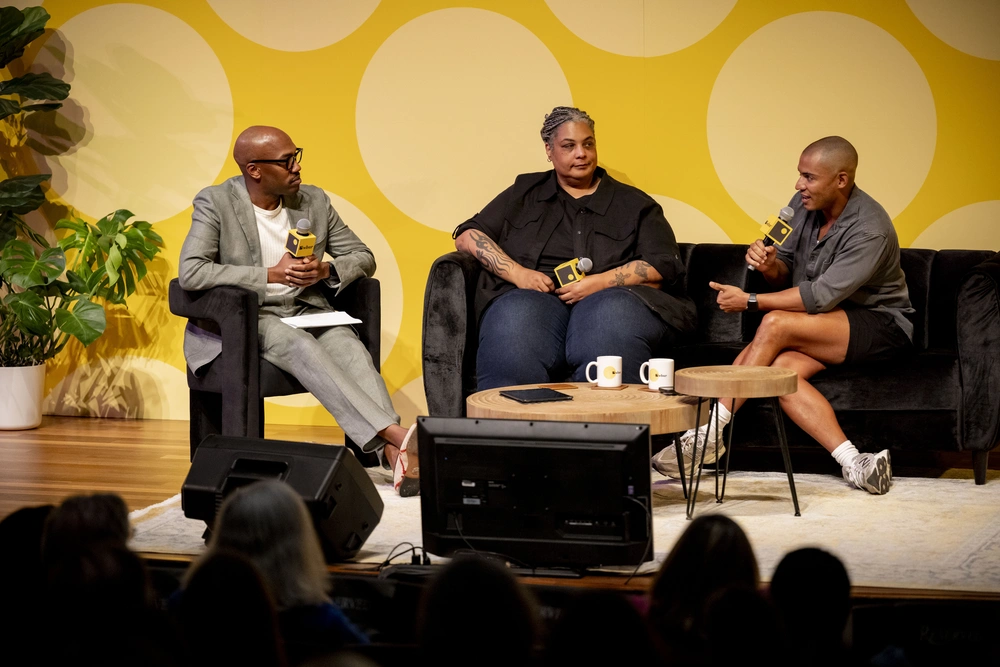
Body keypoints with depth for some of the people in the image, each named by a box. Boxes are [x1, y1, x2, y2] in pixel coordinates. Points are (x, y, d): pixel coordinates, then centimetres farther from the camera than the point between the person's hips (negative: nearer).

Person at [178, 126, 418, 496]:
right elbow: (190, 272, -18)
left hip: (309, 312, 4)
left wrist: (326, 270, -9)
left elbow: (363, 257, 15)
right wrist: (271, 275, -19)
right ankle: (395, 433, -46)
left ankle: (395, 454, -48)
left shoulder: (314, 200, 9)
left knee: (350, 347, -30)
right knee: (302, 346, -35)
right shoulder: (215, 203, -4)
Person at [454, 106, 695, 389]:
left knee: (613, 313, -40)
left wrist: (600, 282, -8)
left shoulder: (634, 204, 20)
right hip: (534, 297, 1)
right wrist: (517, 273, 0)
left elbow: (663, 267, 8)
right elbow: (467, 236, 18)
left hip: (611, 296, -1)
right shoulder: (524, 194, 26)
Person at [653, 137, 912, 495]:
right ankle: (855, 463, -34)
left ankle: (710, 434, -22)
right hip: (828, 326, 7)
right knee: (781, 368, -26)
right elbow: (785, 274, 8)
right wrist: (770, 266, -17)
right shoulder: (803, 205, 1)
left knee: (776, 324, -28)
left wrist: (751, 301, -20)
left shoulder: (869, 229, -22)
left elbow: (821, 296, -25)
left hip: (882, 326, -7)